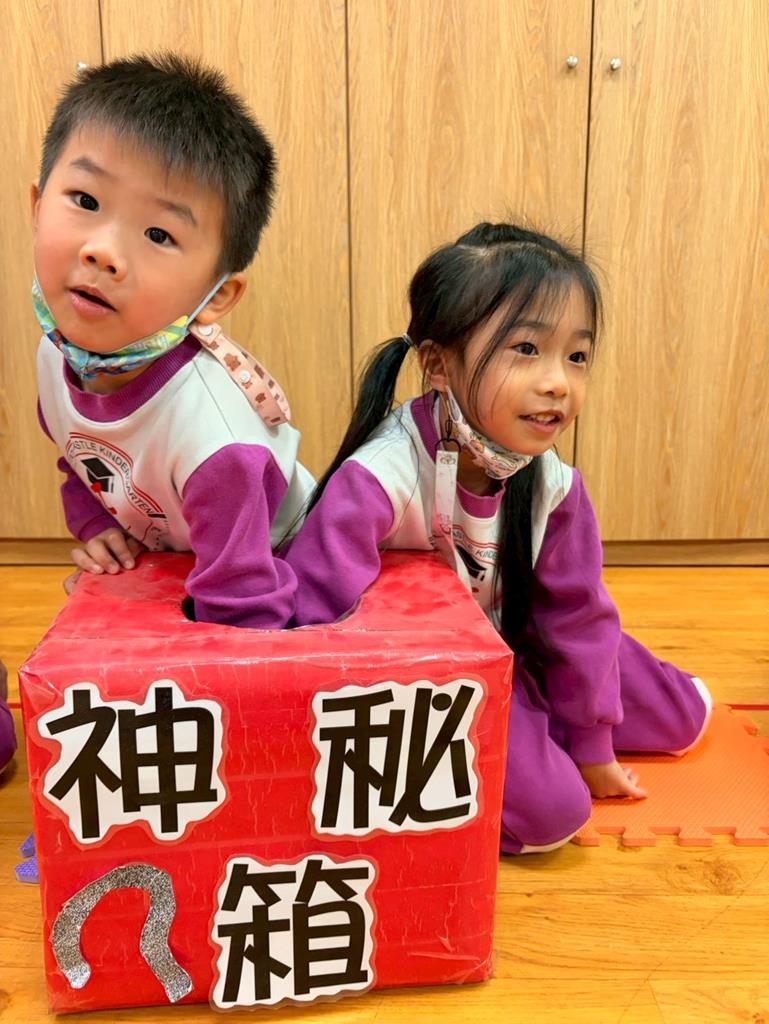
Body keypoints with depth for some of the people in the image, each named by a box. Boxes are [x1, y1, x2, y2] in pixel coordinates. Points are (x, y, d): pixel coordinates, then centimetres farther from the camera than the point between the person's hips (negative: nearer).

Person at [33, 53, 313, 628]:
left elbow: (243, 622, -34)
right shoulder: (58, 351, -18)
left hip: (278, 574, -5)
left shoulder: (211, 439, -41)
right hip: (153, 570, 6)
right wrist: (95, 523, -8)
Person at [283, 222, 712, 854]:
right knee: (550, 809, -21)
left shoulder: (554, 485, -14)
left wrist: (590, 746, 5)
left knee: (683, 715, 11)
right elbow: (316, 623, -31)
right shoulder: (380, 476, -33)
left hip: (510, 650, 6)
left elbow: (576, 612, -3)